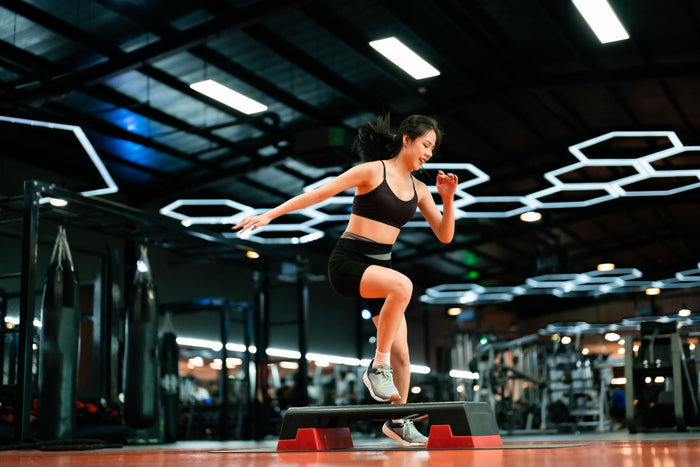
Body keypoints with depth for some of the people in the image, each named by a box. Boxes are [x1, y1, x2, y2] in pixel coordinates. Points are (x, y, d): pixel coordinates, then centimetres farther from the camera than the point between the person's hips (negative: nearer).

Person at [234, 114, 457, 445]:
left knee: (401, 352, 0)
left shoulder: (419, 190, 11)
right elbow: (318, 193, -9)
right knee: (402, 285, -36)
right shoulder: (372, 171, -7)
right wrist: (270, 215, -12)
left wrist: (448, 199, -6)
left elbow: (445, 235, 11)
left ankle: (397, 421, 19)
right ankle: (378, 366, -21)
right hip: (347, 261, -6)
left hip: (378, 268, 7)